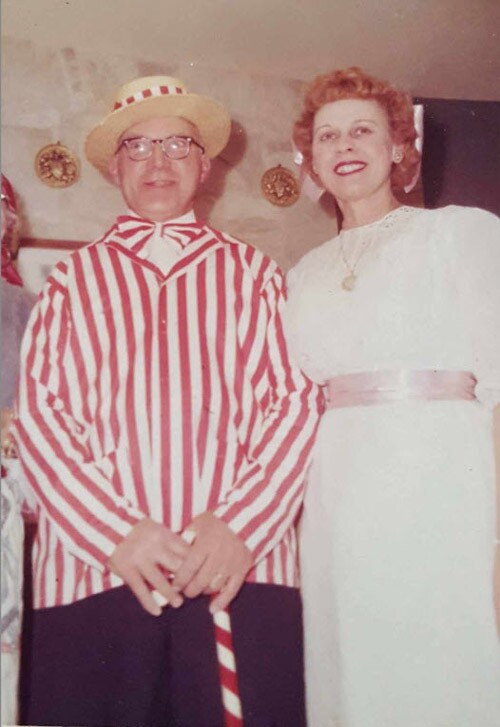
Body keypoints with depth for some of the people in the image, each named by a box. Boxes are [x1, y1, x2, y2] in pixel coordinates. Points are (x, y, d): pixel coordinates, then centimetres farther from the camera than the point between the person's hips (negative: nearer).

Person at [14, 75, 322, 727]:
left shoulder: (252, 272, 14)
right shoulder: (72, 279, 15)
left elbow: (300, 400, 4)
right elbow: (37, 411, 4)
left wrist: (239, 526, -11)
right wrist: (115, 533, -11)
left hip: (242, 571, 0)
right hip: (90, 573, 1)